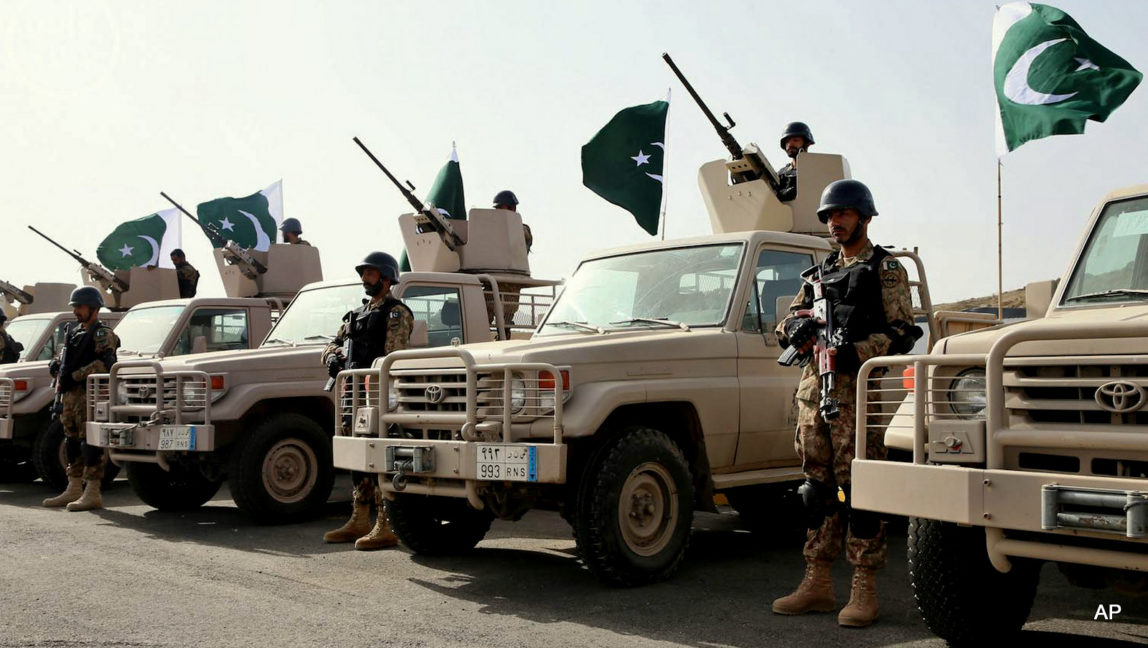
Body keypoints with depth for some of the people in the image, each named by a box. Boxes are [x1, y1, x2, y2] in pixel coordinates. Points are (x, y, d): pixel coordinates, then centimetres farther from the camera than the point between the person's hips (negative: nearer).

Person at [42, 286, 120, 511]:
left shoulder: (102, 334, -6)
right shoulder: (73, 332, 21)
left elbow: (103, 363, -20)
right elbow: (64, 355, 29)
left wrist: (74, 376, -20)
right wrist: (56, 365, 6)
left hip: (89, 394, -9)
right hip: (70, 394, 9)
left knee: (90, 441, -11)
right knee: (72, 441, 13)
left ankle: (92, 494, -11)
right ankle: (73, 491, 22)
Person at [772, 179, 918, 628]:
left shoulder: (886, 270, 3)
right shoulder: (821, 271, 22)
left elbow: (902, 333, -6)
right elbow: (786, 324, 19)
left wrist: (856, 353, -20)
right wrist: (796, 326, -5)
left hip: (857, 385, -6)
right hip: (813, 385, 6)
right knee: (818, 485, 8)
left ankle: (864, 591, -3)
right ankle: (817, 584, 14)